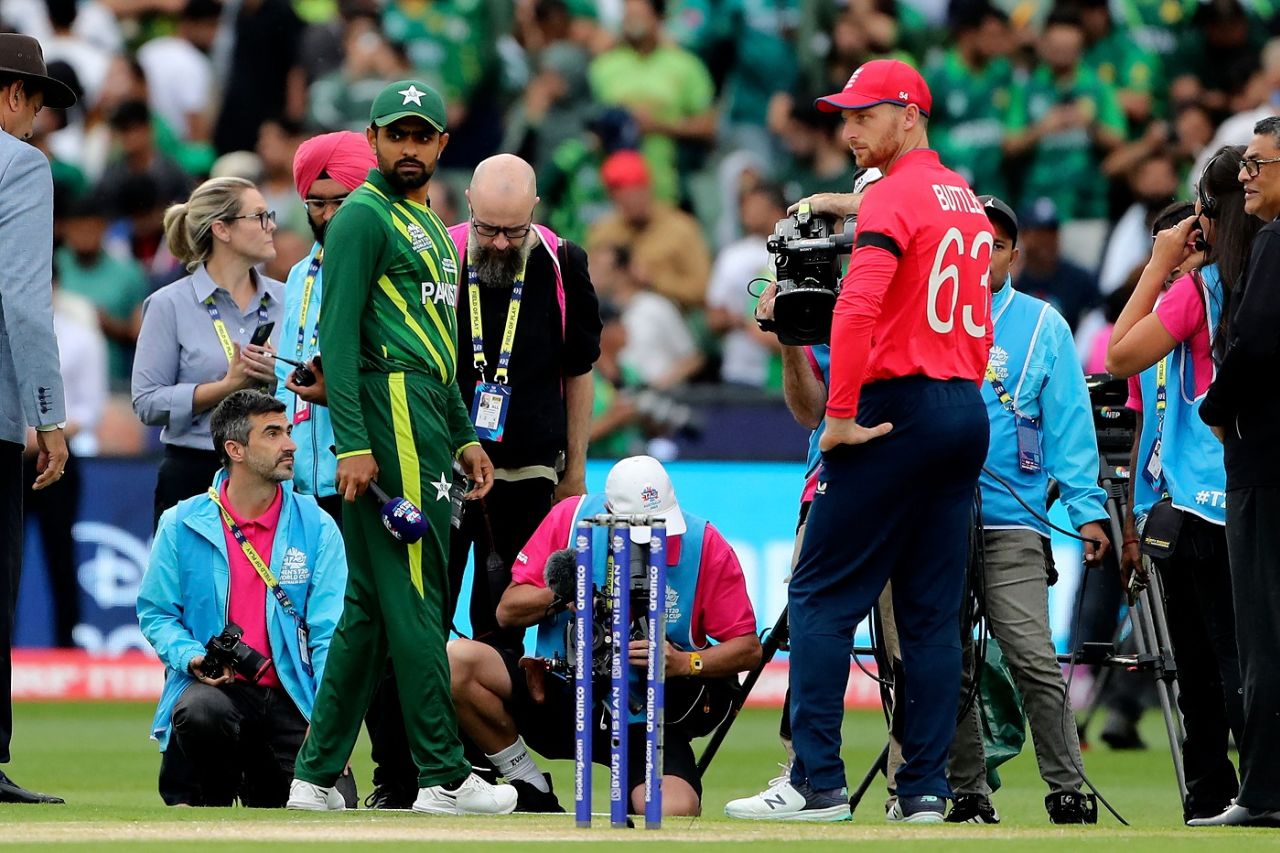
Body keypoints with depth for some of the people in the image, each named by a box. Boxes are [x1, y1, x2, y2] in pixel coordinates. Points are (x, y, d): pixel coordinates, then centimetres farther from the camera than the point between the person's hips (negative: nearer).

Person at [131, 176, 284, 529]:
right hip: (196, 477, -3)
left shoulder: (284, 300, 12)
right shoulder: (170, 305, 0)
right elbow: (148, 403, -8)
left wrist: (279, 378, -10)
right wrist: (228, 385, -15)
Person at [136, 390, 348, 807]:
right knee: (202, 711, -38)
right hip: (214, 687, -2)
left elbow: (329, 633, -2)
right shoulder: (182, 525, 2)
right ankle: (212, 794, -1)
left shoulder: (317, 529, 3)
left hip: (291, 697, 2)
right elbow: (155, 613, 7)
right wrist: (193, 659, -14)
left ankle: (260, 780, 22)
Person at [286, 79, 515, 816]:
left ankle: (319, 776, 10)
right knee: (415, 597, -9)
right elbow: (339, 334, -13)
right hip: (390, 417, -10)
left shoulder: (430, 227, 23)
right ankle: (444, 776, -9)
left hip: (429, 421, 10)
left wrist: (464, 436, 20)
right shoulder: (365, 217, -6)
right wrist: (352, 443, -20)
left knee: (372, 608, 9)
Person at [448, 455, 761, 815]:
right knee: (457, 660, -23)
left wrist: (684, 663, -21)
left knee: (674, 812, -33)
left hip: (647, 722, -2)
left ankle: (639, 799, 9)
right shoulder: (569, 519, -5)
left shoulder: (704, 545, -7)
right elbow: (508, 610, -1)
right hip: (561, 700, 2)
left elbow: (748, 649, -4)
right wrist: (559, 596, -21)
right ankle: (532, 792, -5)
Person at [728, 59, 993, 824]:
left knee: (822, 595, -4)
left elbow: (858, 307, -23)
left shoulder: (894, 195, -11)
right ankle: (926, 788, 5)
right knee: (934, 611, 8)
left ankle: (819, 783, -10)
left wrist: (842, 415, -18)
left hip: (898, 411, -8)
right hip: (967, 413, 8)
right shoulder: (966, 199, 16)